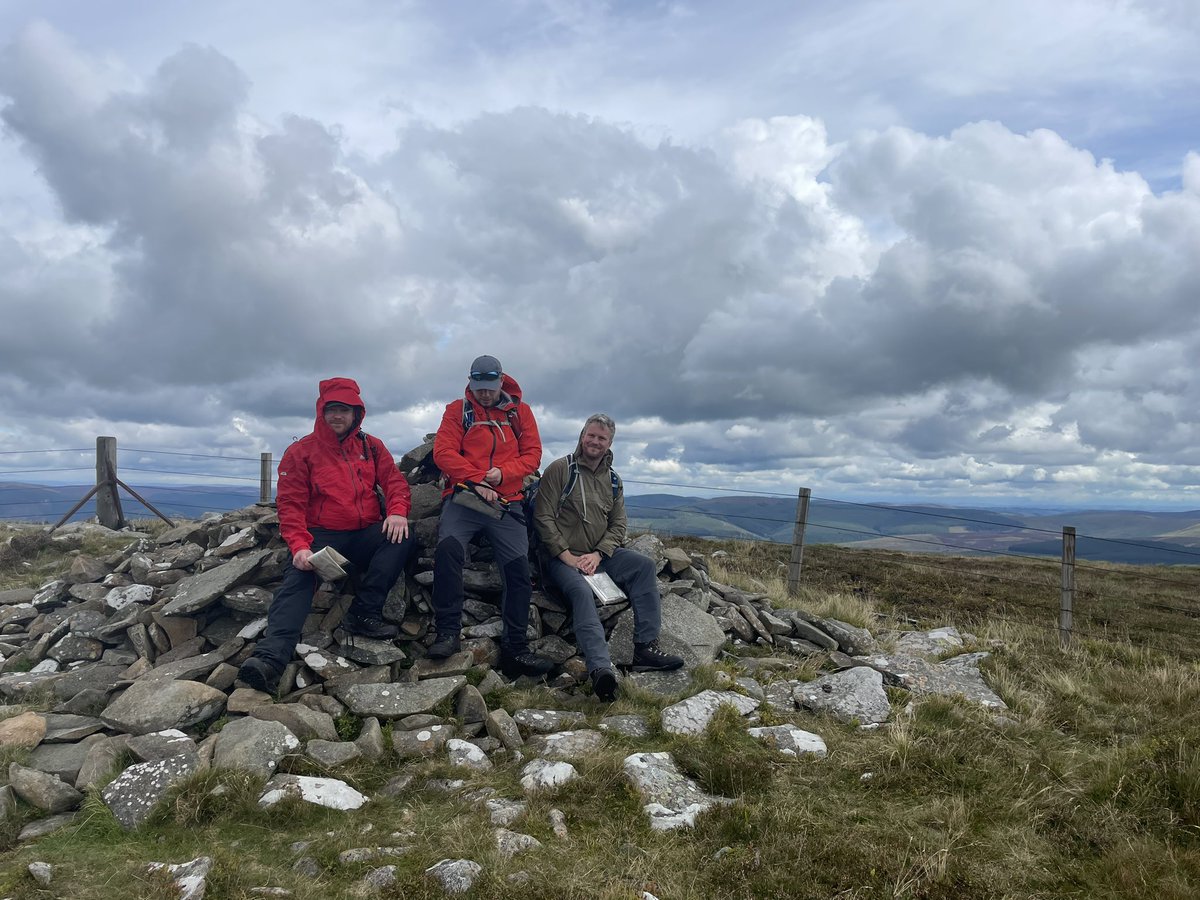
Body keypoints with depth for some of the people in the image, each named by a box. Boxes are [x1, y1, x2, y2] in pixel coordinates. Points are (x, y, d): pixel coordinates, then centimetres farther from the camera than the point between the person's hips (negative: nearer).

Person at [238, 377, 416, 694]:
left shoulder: (372, 447, 14)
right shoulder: (301, 451, 5)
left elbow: (394, 481, 9)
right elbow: (290, 504, -2)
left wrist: (397, 511, -16)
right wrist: (299, 546, -19)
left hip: (366, 535, 3)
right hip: (321, 535, -2)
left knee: (403, 537, -26)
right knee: (297, 579, -29)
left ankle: (363, 613, -26)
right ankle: (270, 658, -46)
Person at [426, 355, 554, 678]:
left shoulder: (520, 411, 13)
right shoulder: (458, 410, 8)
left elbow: (532, 454, 7)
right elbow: (444, 452, -3)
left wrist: (503, 473, -12)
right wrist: (477, 480, -14)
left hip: (507, 503, 2)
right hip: (464, 496, -2)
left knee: (518, 567, -11)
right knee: (448, 547, -29)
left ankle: (515, 650, -4)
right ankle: (447, 633, -19)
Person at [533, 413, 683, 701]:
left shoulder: (613, 481, 14)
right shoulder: (561, 469, -3)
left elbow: (618, 525, 10)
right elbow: (543, 517, -8)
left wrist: (597, 554, -9)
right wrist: (566, 556, -15)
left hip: (598, 555, 6)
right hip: (561, 558, -6)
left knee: (644, 565, -15)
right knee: (581, 591, -34)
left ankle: (646, 647, -17)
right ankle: (600, 669, -49)